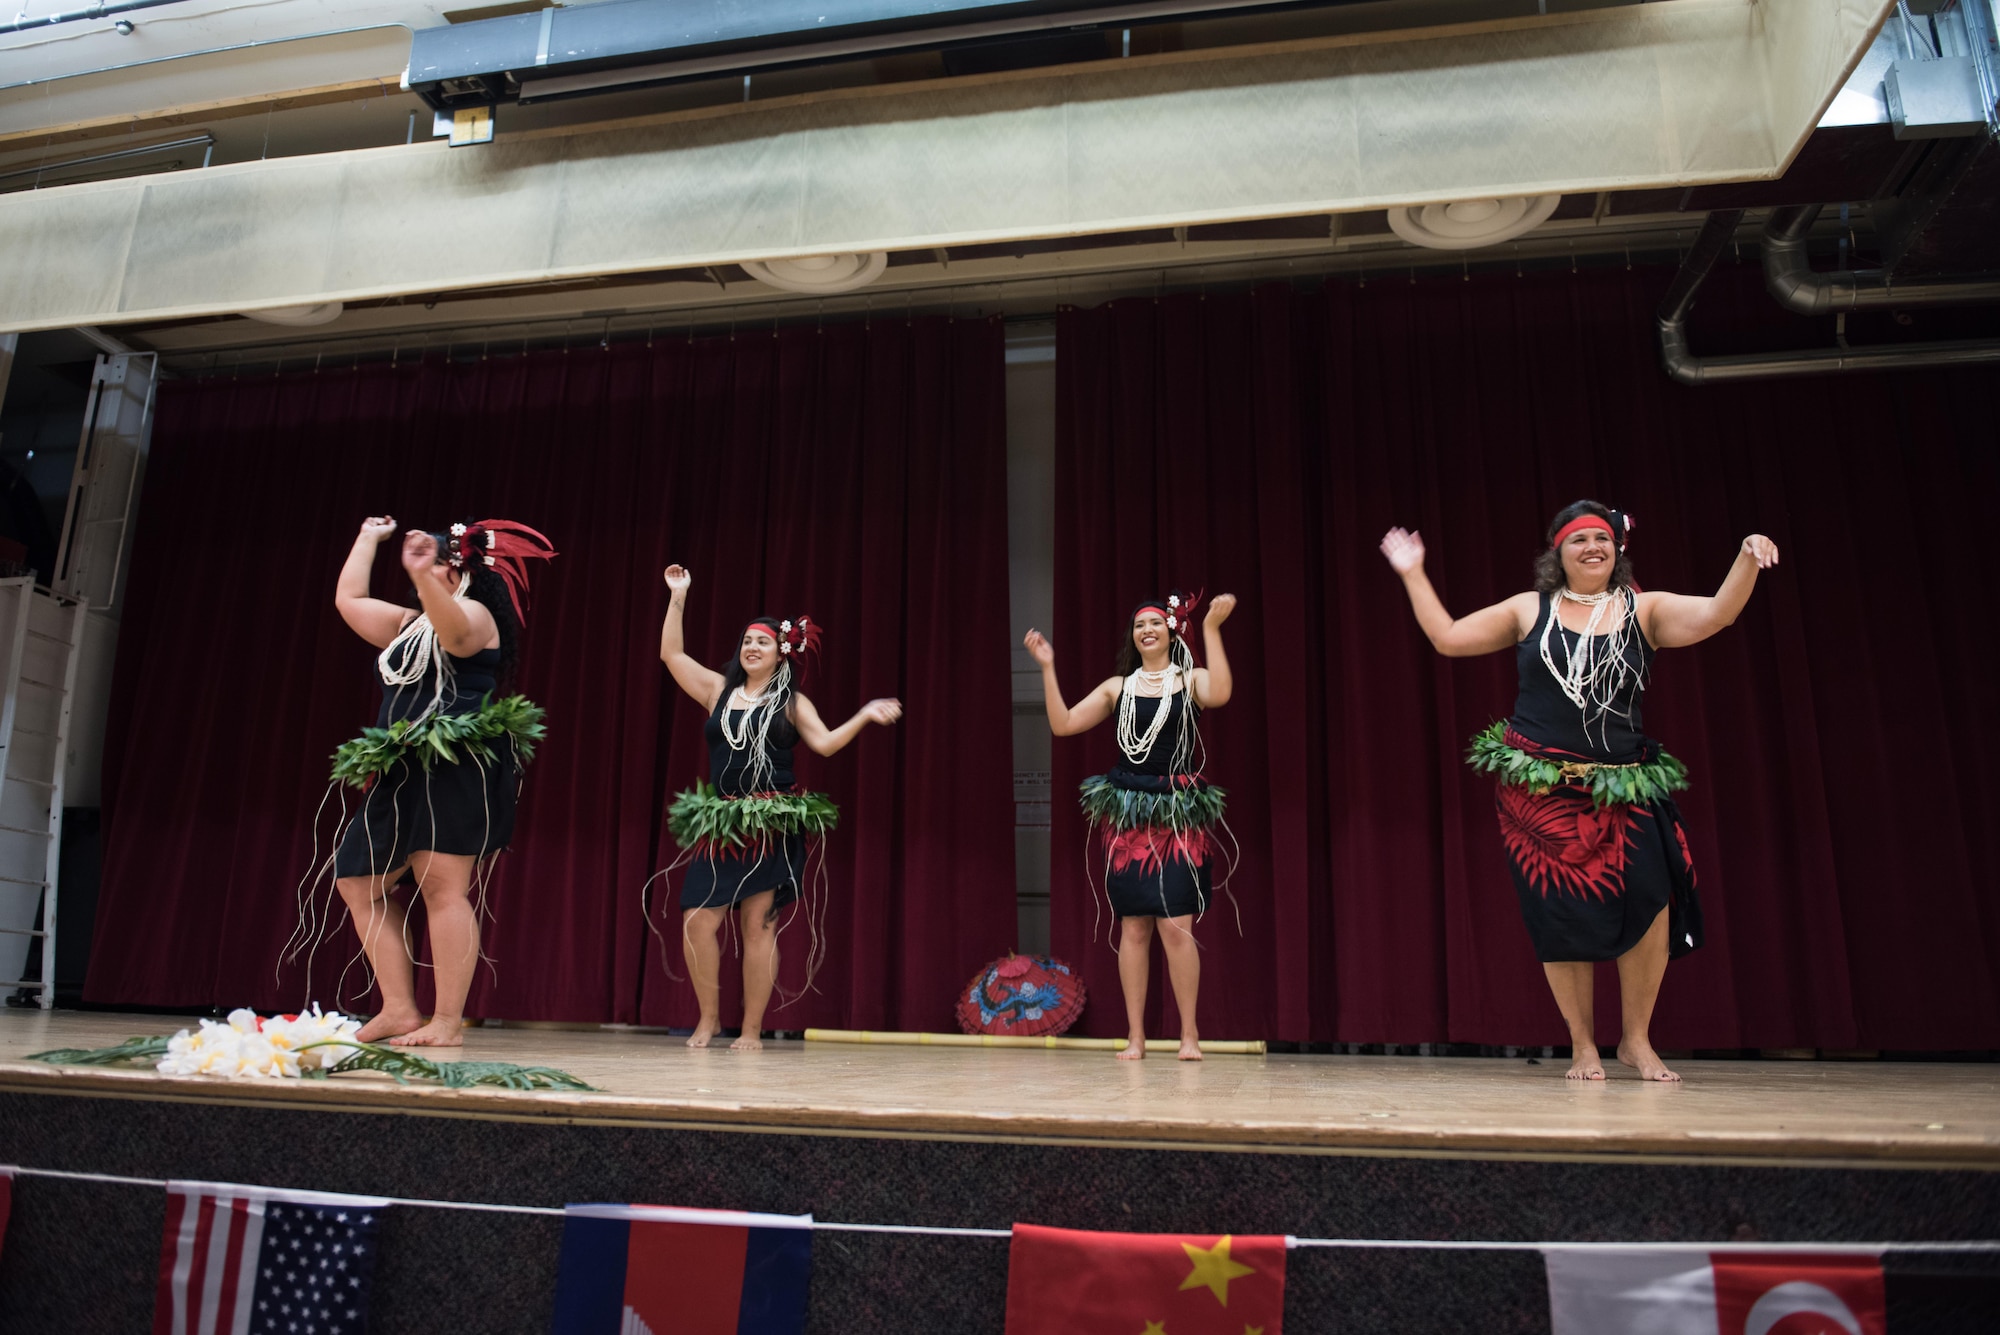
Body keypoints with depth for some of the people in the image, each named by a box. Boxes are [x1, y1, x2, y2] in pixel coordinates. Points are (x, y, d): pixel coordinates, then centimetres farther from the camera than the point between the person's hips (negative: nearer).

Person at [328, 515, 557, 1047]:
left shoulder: (475, 614, -1)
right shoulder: (408, 625, 26)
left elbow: (453, 631, -25)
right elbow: (348, 599, 32)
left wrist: (422, 572, -41)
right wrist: (369, 538, 38)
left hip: (456, 769, -10)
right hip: (403, 775, 10)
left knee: (443, 887, -13)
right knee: (359, 882, 8)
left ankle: (447, 1022, -12)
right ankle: (399, 1010, 9)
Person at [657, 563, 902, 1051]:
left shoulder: (792, 702, 7)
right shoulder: (718, 689, 13)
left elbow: (825, 743, -1)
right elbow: (671, 654, 11)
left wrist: (863, 716, -12)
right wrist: (678, 598, 8)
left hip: (773, 827, -3)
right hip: (720, 826, 3)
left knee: (759, 925, -1)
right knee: (697, 921, -4)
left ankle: (752, 1029, 9)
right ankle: (709, 1016, 16)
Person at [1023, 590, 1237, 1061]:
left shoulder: (1191, 679, 5)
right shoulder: (1117, 687, 11)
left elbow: (1220, 695, -19)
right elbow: (1062, 724, 5)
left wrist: (1211, 629, -20)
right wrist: (1048, 668, 1)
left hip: (1179, 816, -2)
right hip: (1128, 815, 2)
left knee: (1176, 925, -9)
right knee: (1133, 927, 4)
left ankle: (1190, 1034, 5)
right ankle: (1135, 1036, 12)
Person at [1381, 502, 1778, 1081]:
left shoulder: (1644, 610, 8)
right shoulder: (1528, 610, 9)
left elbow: (1714, 615, -9)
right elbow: (1448, 637, 11)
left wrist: (1747, 559, -24)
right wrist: (1413, 575, 12)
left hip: (1623, 789, 0)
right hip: (1539, 789, 0)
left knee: (1651, 901, -14)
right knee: (1561, 915, -1)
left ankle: (1637, 1040, 8)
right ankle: (1583, 1045, 17)